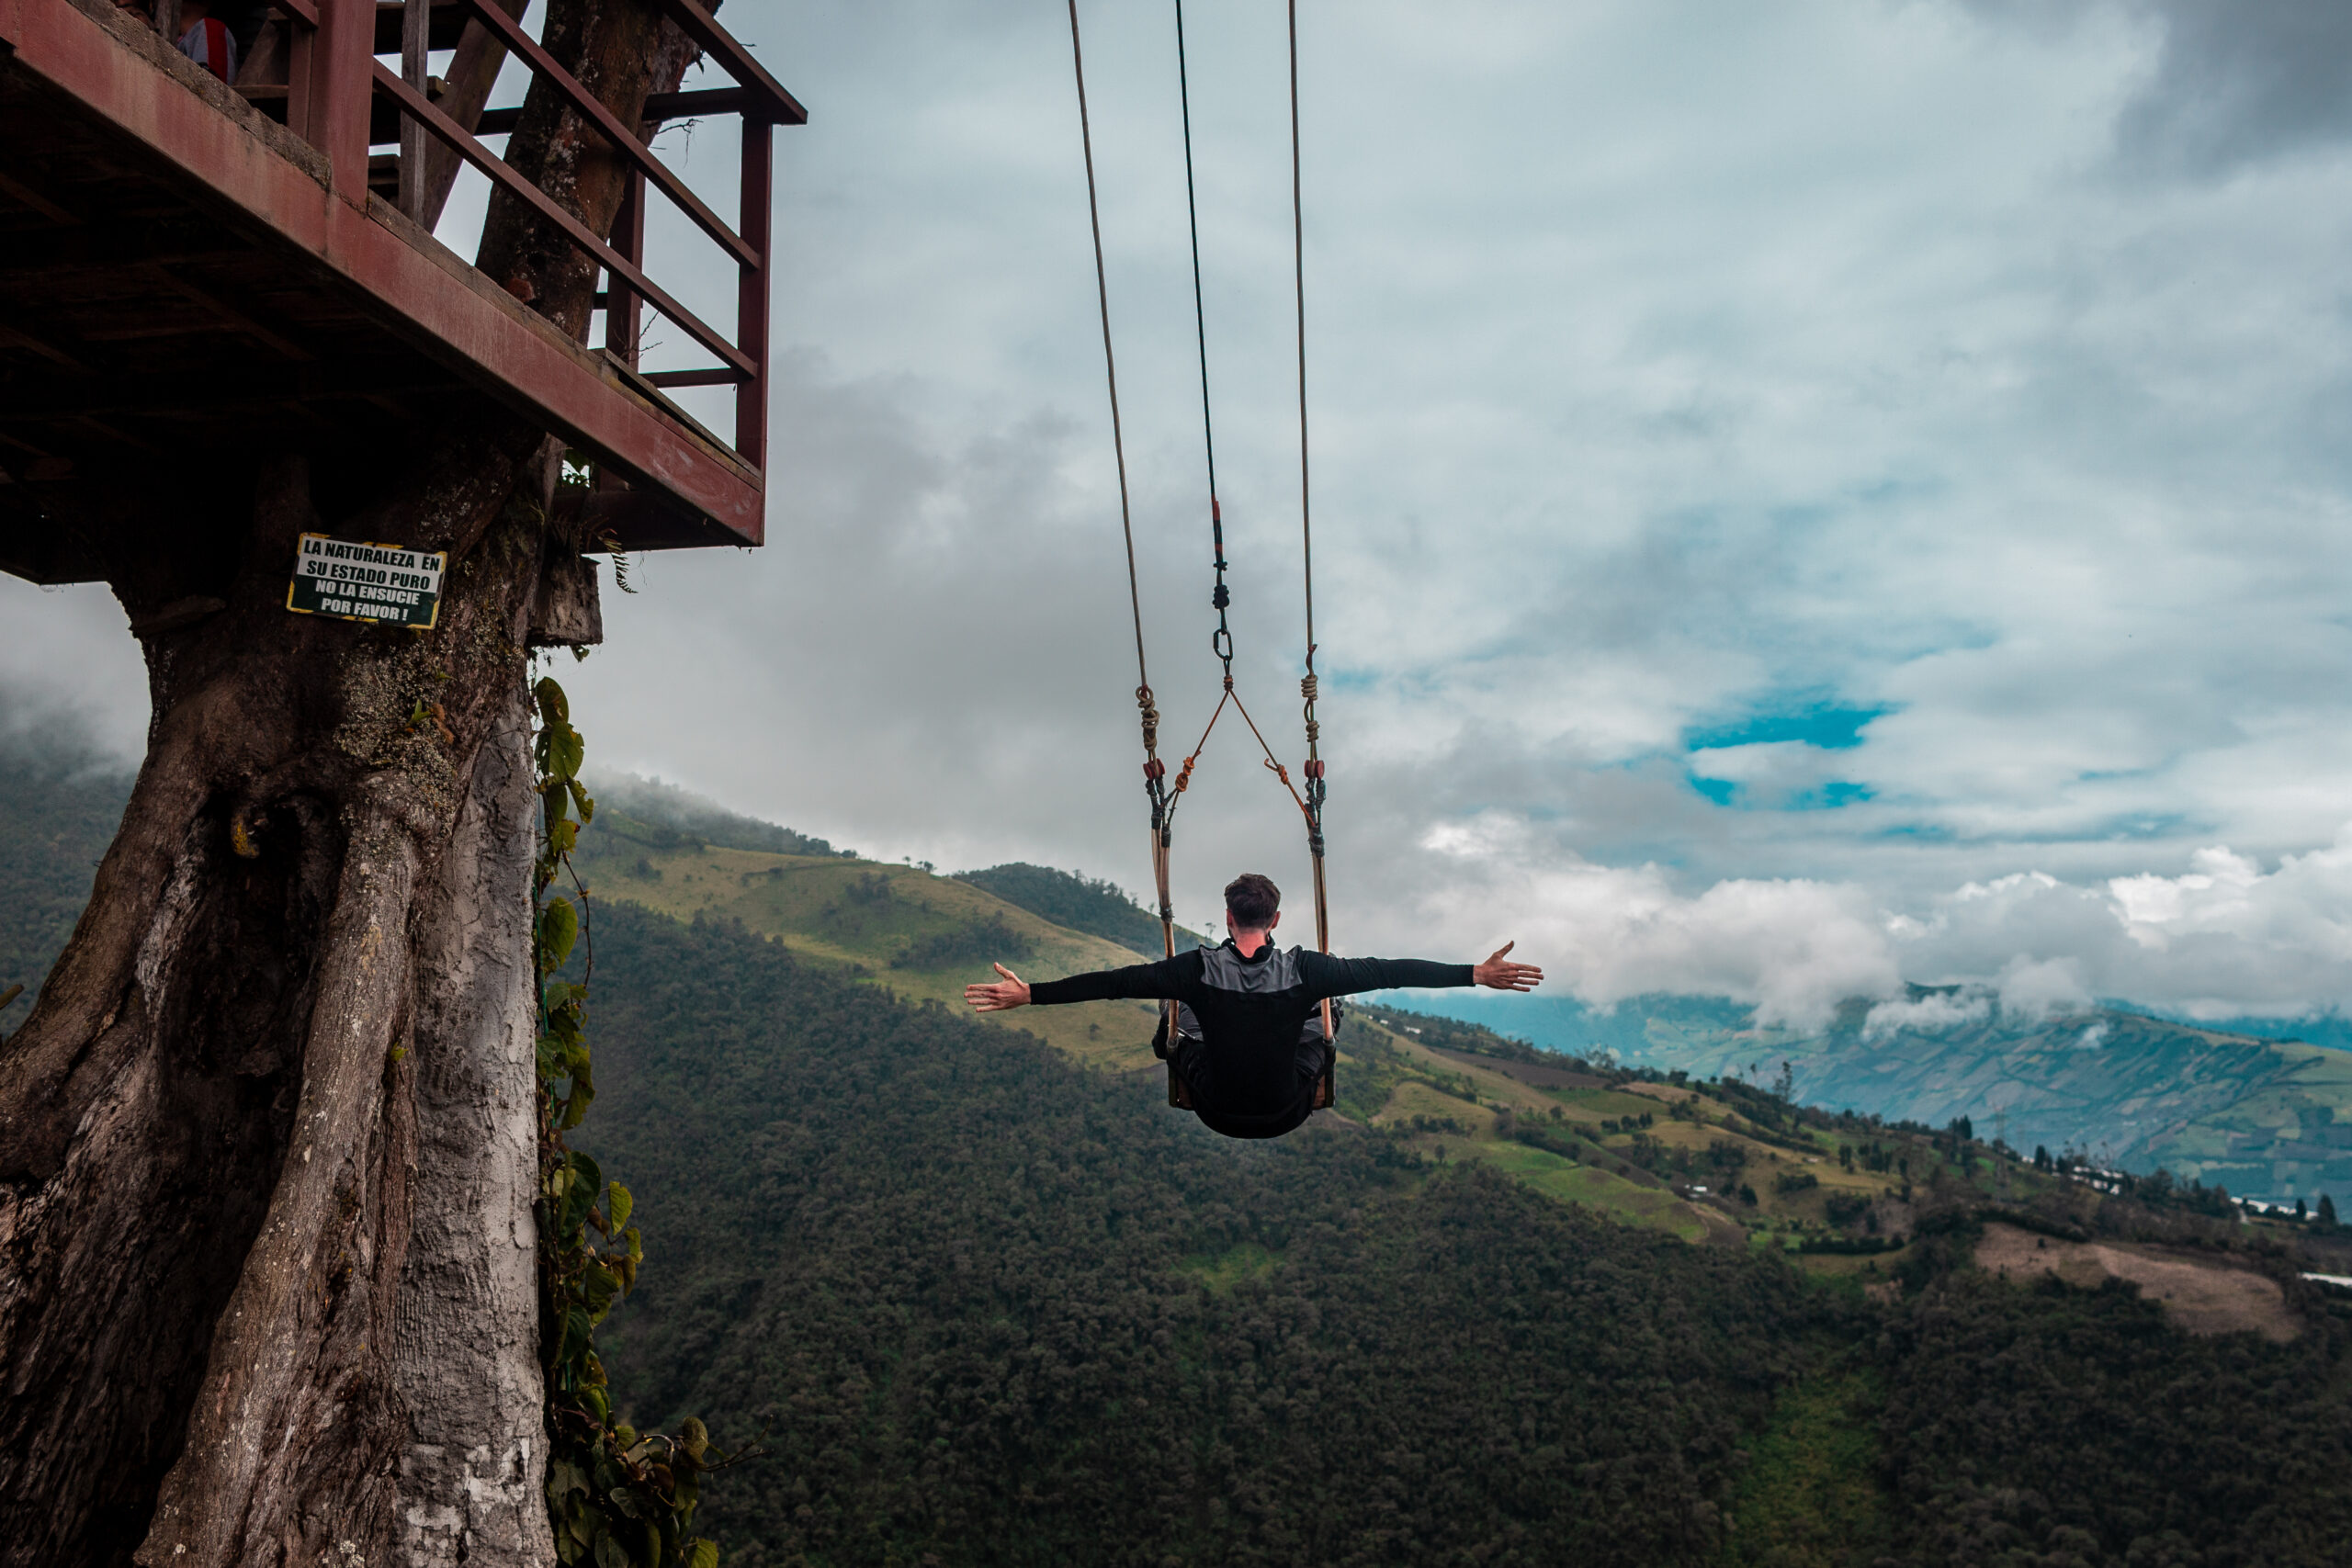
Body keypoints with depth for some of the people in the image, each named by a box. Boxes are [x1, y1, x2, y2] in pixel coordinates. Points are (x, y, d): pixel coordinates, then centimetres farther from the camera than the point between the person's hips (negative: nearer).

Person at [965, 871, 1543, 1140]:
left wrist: (1028, 994, -17)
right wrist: (1478, 974, -15)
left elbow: (1115, 981, -20)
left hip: (1216, 1112, 0)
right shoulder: (1304, 970, -20)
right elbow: (1386, 972, -19)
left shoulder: (1199, 969, -19)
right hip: (1288, 1112, 0)